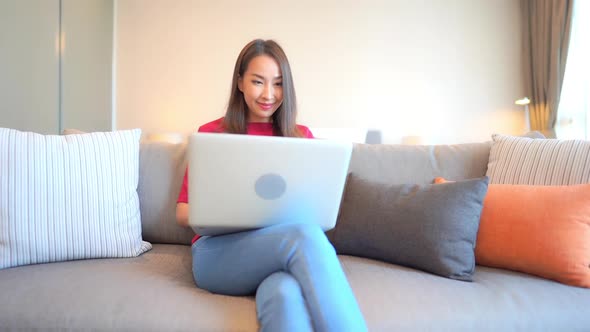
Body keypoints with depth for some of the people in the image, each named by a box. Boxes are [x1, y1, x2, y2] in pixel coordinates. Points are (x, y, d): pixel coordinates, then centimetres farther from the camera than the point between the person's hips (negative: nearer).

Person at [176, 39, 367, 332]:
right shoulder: (211, 134, 11)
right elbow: (183, 211, 10)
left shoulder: (301, 137, 16)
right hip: (219, 253, -1)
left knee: (286, 295, -39)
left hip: (282, 250, 1)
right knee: (305, 236, -34)